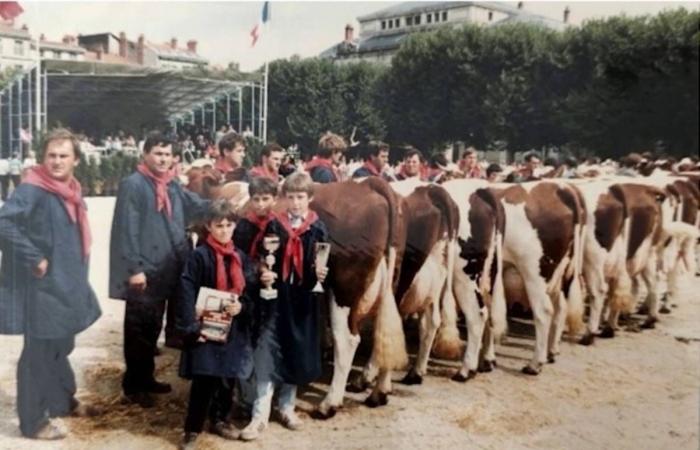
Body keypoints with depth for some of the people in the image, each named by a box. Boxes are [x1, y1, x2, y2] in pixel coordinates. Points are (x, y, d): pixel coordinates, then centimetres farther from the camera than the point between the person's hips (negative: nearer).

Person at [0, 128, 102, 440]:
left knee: (61, 346, 21)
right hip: (42, 287, -8)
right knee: (39, 352, 1)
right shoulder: (32, 190, -17)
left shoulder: (72, 191, 9)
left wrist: (77, 273, 11)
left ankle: (63, 401, 38)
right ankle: (33, 421, 14)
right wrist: (35, 259, -25)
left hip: (67, 284, 8)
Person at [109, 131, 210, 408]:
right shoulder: (133, 185, -12)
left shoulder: (173, 185, 12)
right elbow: (127, 229, -17)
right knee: (140, 329, 3)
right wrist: (134, 268, -20)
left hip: (166, 270, 8)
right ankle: (133, 385, 17)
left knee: (153, 327, 18)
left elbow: (197, 206, 14)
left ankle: (146, 378, 31)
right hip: (143, 271, -7)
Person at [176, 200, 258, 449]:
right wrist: (192, 327, -19)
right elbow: (187, 293, -14)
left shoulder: (241, 257, 6)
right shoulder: (199, 256, -9)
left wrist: (242, 306, -11)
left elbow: (252, 290, 9)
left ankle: (219, 420, 32)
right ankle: (192, 429, 10)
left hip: (234, 328, 5)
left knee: (228, 378, 13)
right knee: (203, 381, -5)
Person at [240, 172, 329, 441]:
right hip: (275, 297, -1)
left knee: (297, 353, 10)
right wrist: (263, 273, -19)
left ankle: (286, 406, 28)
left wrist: (322, 274, -16)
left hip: (304, 299, 1)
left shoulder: (318, 229, 1)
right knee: (267, 353, -4)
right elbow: (261, 258, 1)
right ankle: (260, 414, 2)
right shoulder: (274, 226, 1)